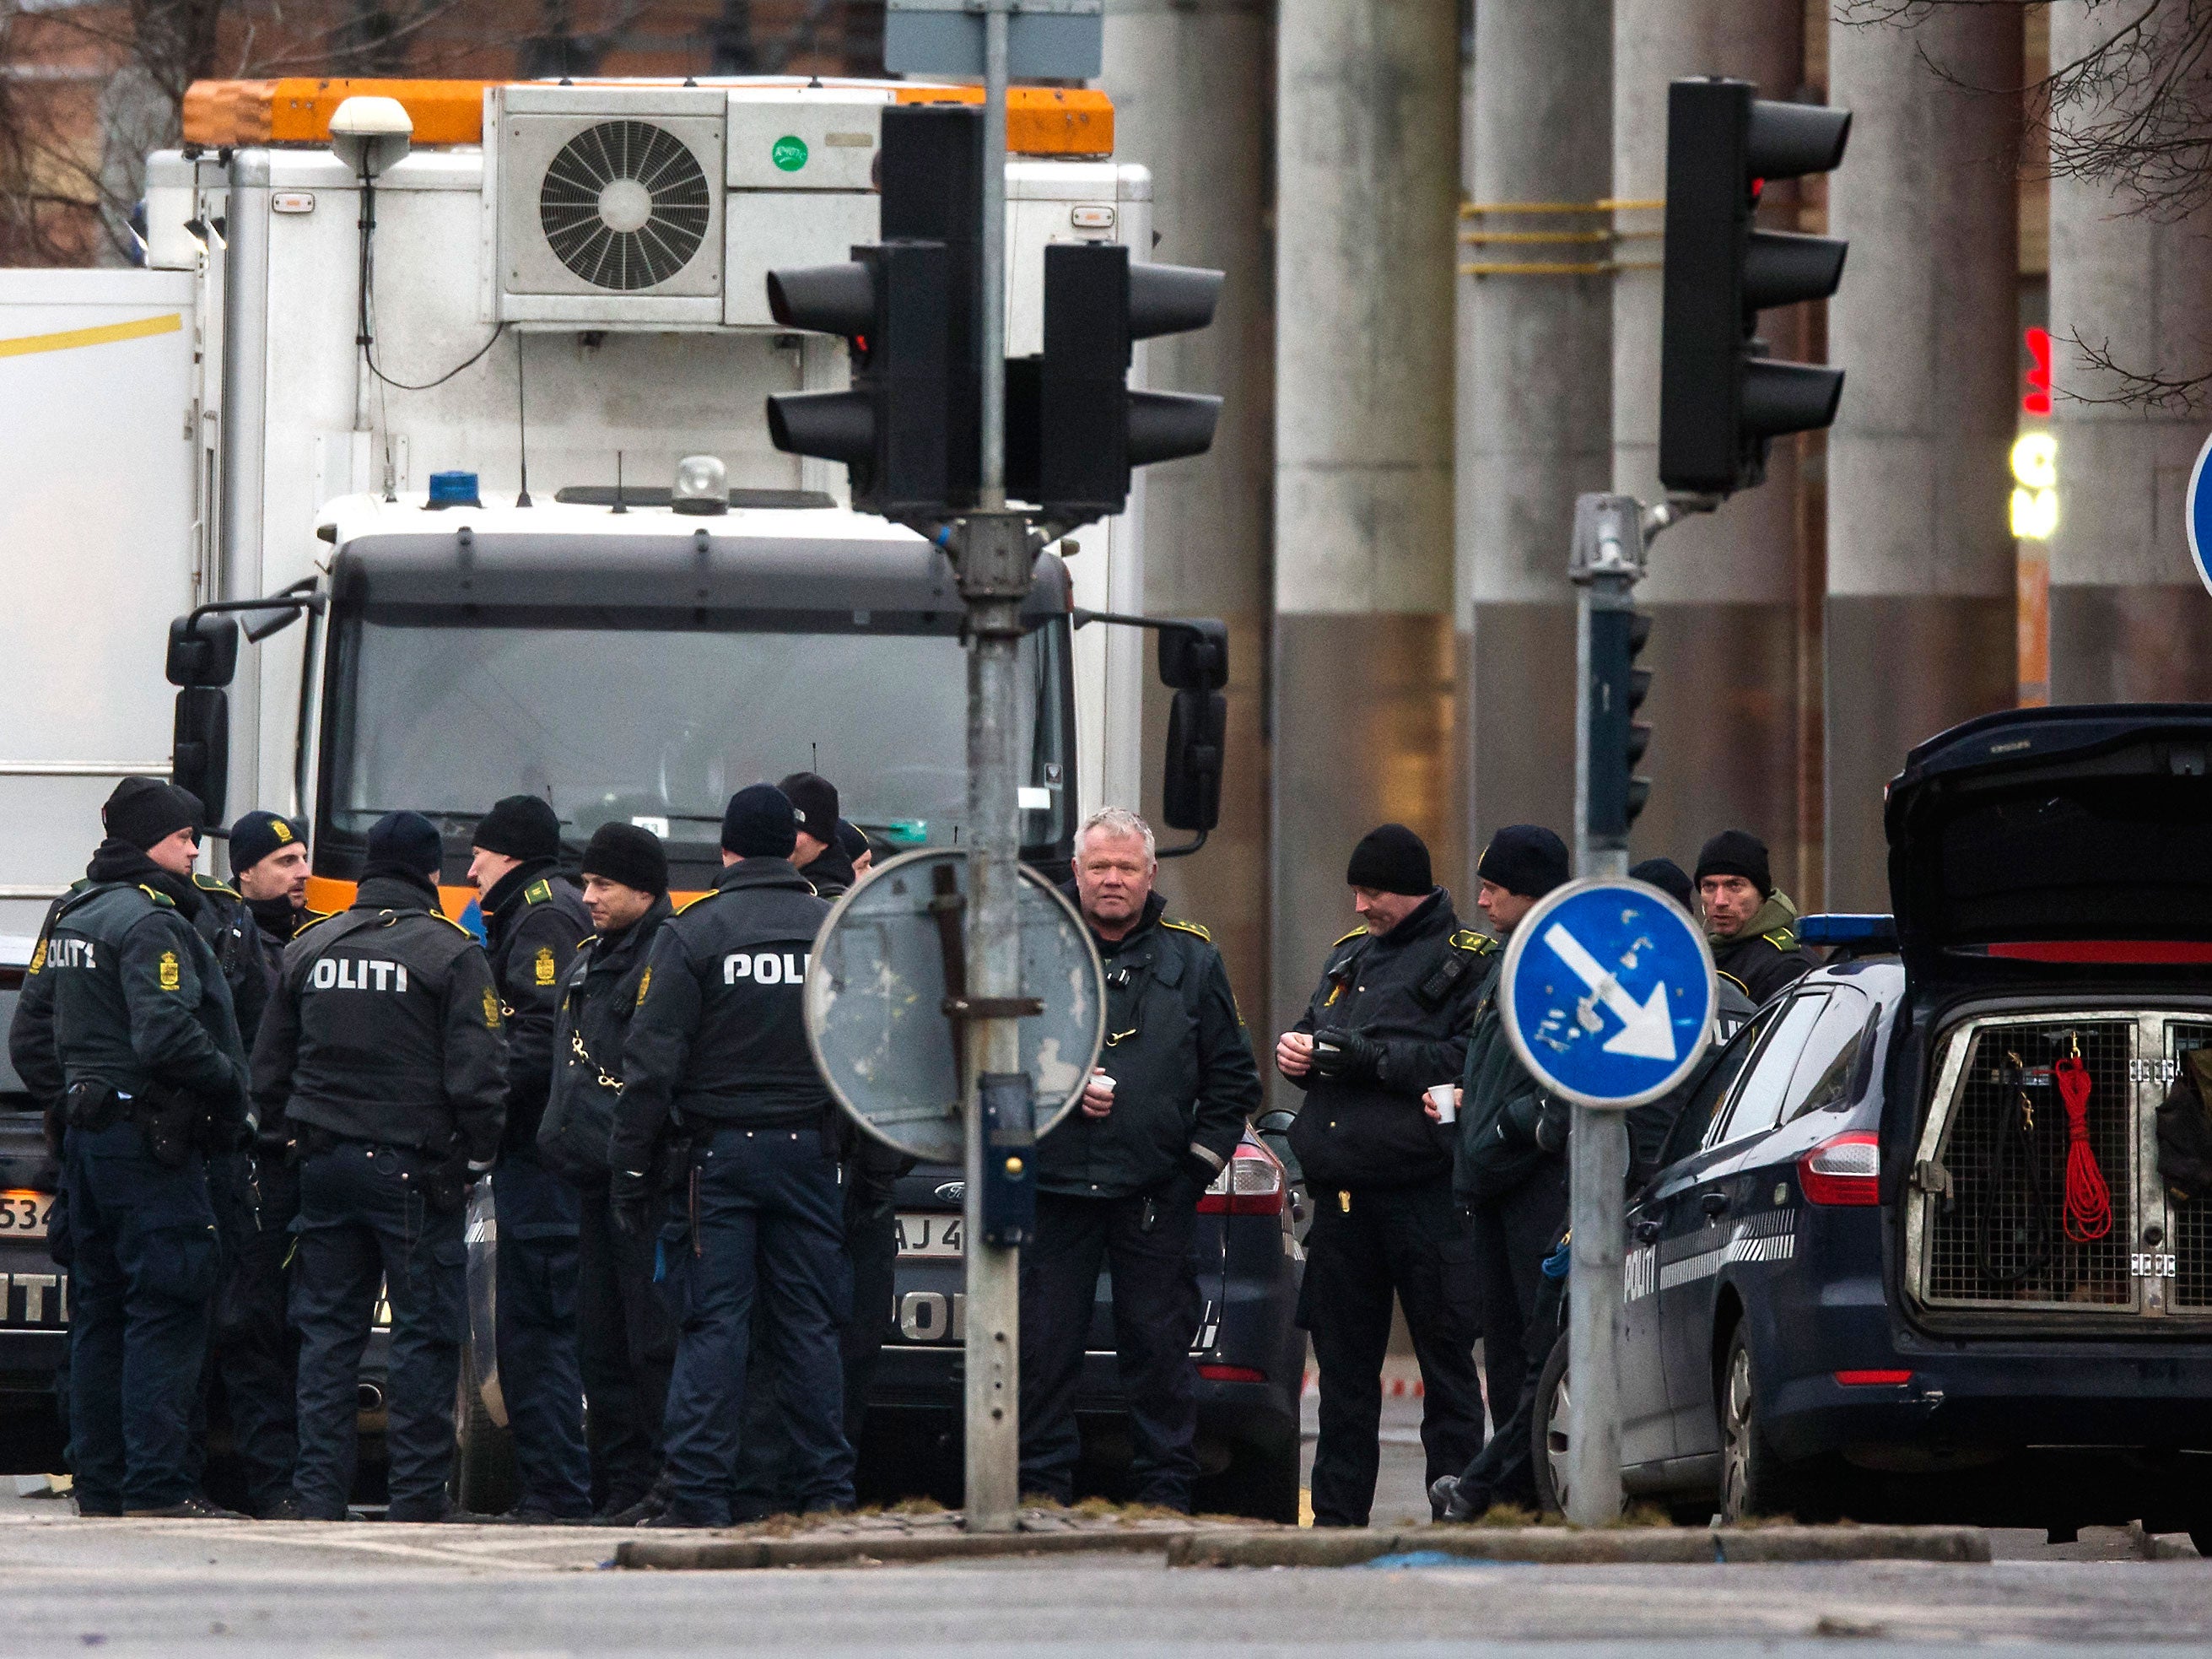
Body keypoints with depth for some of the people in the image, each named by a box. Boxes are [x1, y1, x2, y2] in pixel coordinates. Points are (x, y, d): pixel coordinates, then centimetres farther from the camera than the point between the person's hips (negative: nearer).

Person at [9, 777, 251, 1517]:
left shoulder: (72, 919, 15)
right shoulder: (150, 922, -14)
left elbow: (30, 1036, 20)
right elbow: (166, 1036, -24)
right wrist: (228, 1084, -10)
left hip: (88, 1141, 9)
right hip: (150, 1141, -9)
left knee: (99, 1314, 12)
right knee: (165, 1315, -8)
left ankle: (98, 1485, 14)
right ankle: (156, 1489, -12)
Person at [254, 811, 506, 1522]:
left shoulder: (309, 948, 9)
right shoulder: (451, 953, -7)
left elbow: (268, 1069, 14)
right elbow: (476, 1075, -10)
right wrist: (474, 1159, 1)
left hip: (324, 1164, 5)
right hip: (414, 1165, -5)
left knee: (327, 1330, 7)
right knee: (426, 1331, 0)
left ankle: (316, 1490, 3)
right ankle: (418, 1494, -2)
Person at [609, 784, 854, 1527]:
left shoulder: (690, 935, -5)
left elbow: (652, 1062, -8)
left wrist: (632, 1165, -4)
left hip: (716, 1154, -2)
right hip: (810, 1151, 2)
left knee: (712, 1325, -2)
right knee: (811, 1325, 6)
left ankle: (699, 1493, -7)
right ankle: (827, 1492, 5)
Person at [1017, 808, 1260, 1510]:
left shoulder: (1190, 960, 10)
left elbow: (1233, 1078, 13)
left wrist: (1200, 1162, 2)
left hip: (1155, 1195, 0)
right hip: (1055, 1187, 0)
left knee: (1159, 1347, 1)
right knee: (1044, 1347, 0)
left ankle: (1165, 1492, 6)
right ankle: (1043, 1490, 5)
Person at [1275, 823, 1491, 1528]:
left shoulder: (1466, 961, -3)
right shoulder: (1349, 955, 20)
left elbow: (1469, 1060, -15)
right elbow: (1314, 1034, 28)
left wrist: (1368, 1056, -18)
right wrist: (1294, 1048, 4)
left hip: (1425, 1199, -7)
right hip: (1342, 1196, 7)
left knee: (1445, 1360, -3)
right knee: (1343, 1363, 9)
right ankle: (1337, 1517, 13)